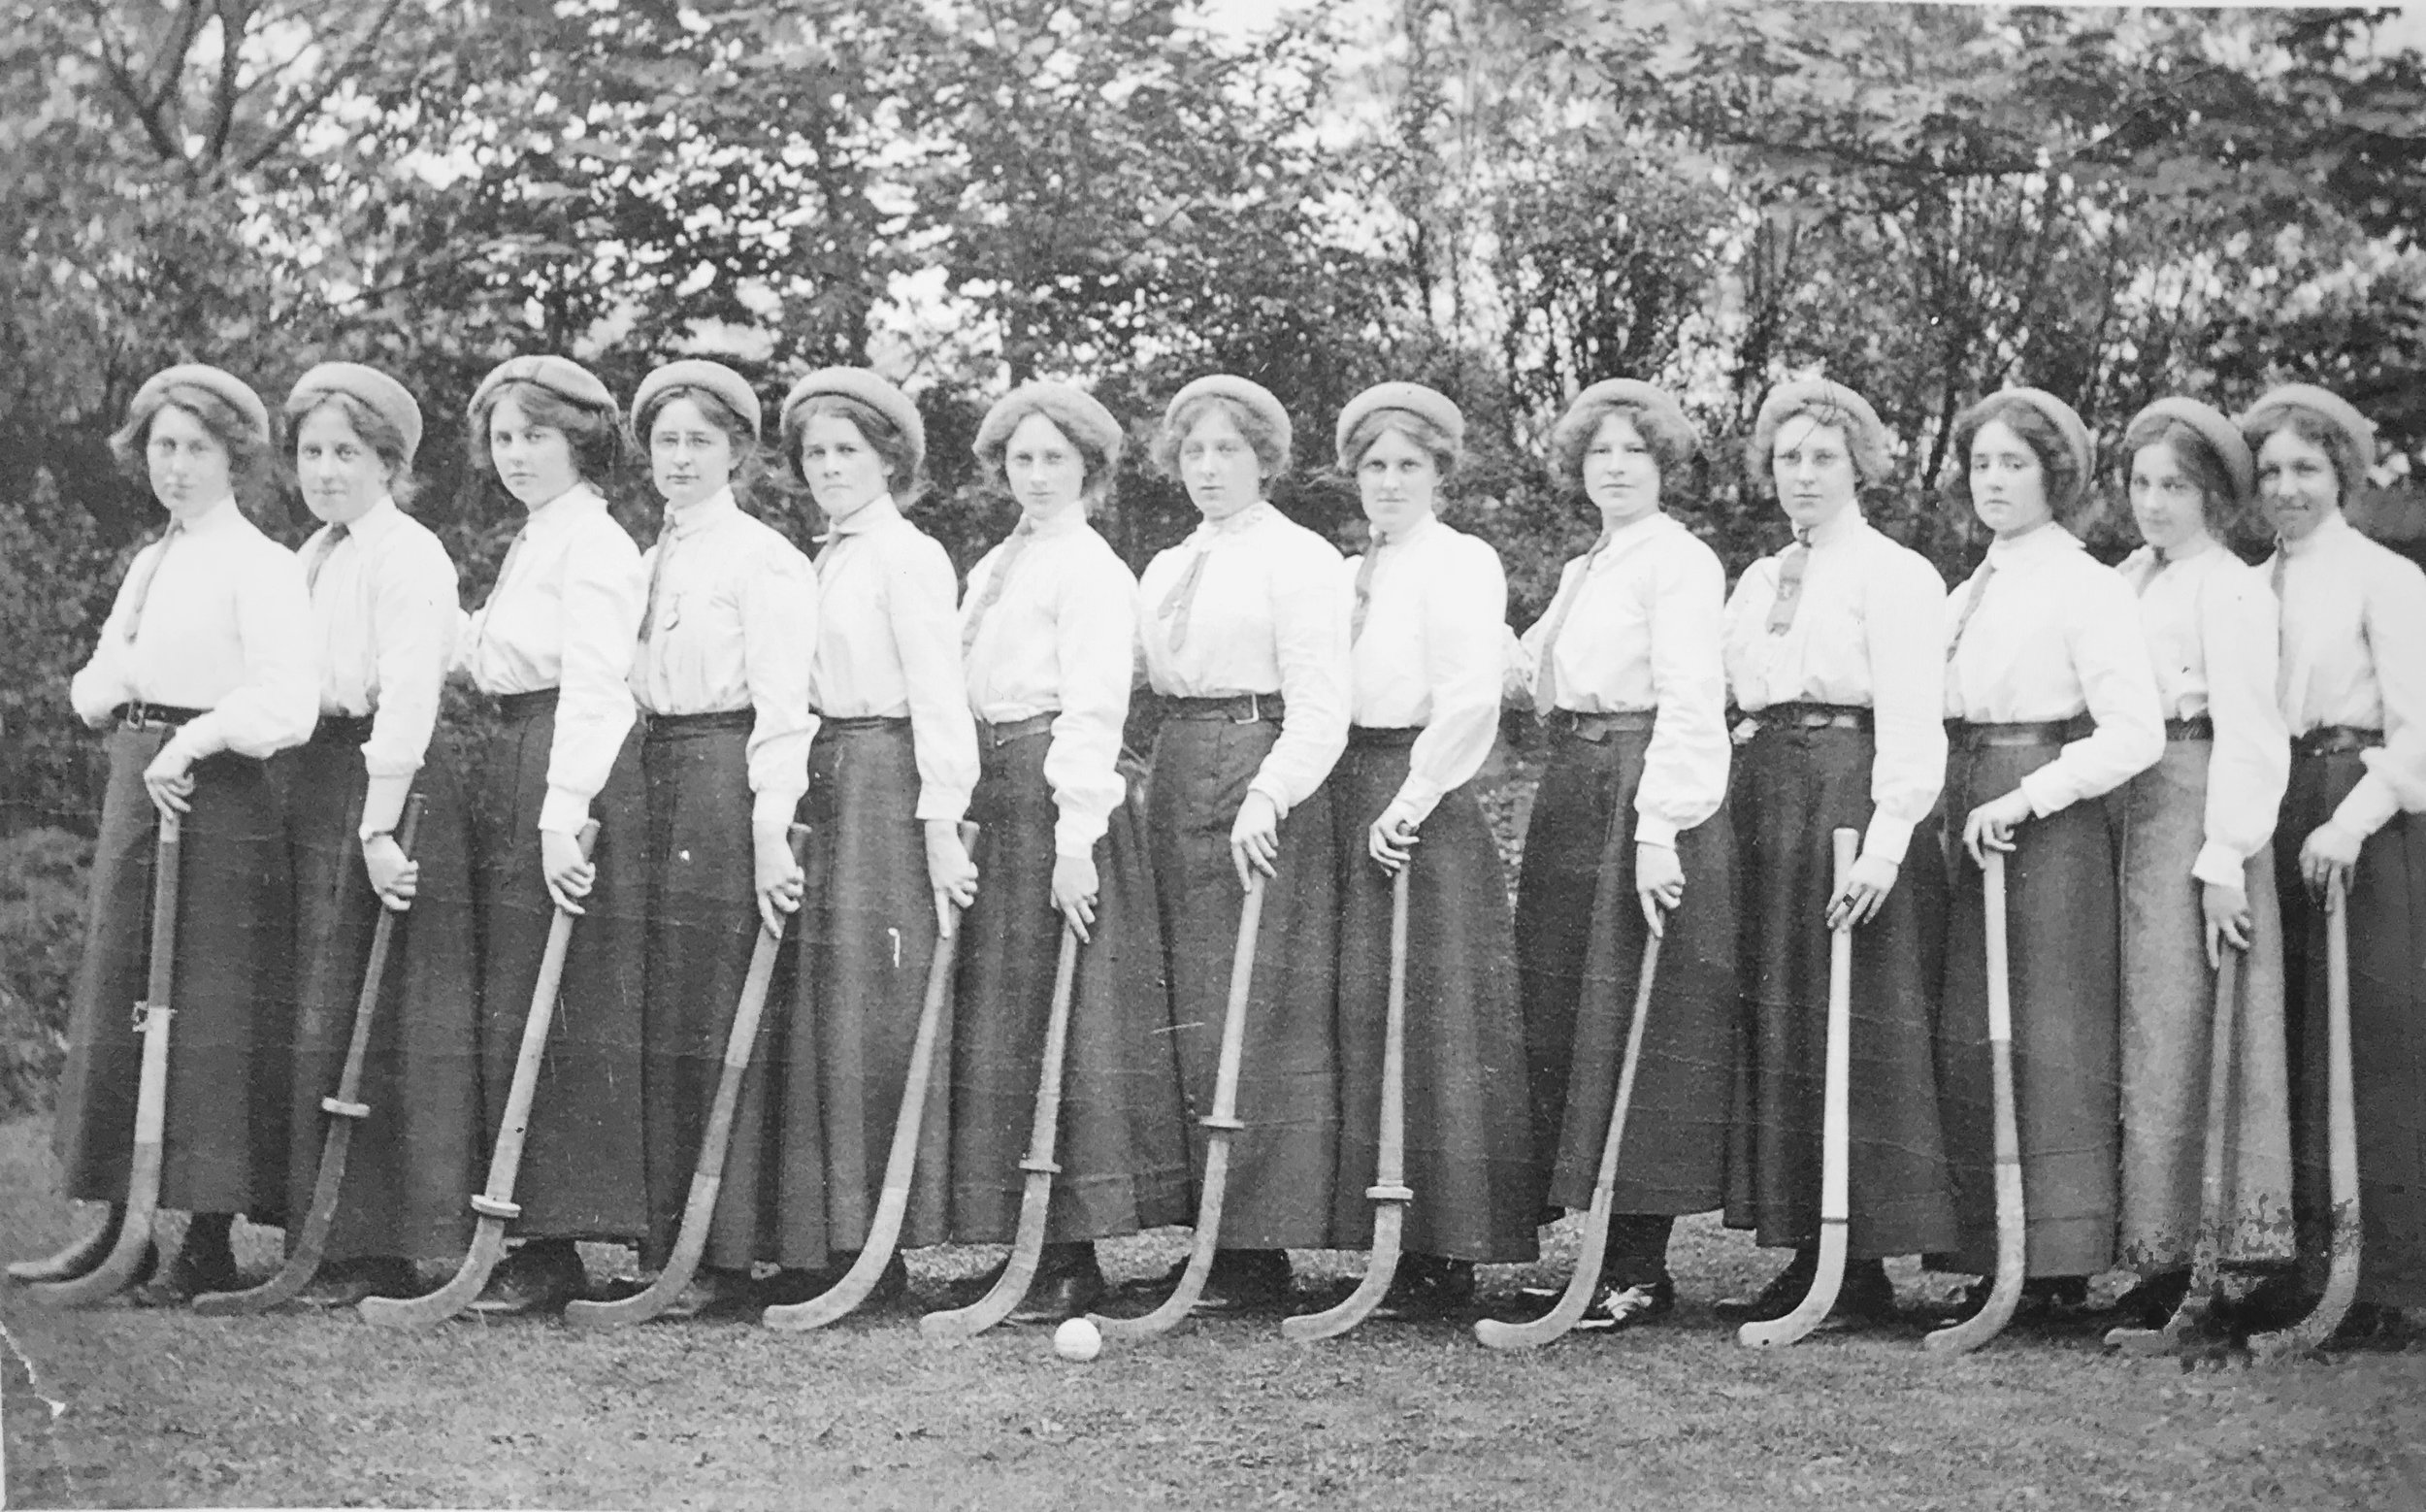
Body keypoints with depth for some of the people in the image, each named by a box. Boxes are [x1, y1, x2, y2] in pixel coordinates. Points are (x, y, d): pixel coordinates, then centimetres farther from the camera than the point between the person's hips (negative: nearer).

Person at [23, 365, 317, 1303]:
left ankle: (210, 1241, 1)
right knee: (115, 1002, 9)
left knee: (210, 1013, -5)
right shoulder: (149, 563, 18)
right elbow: (92, 686, 19)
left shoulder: (260, 565, -7)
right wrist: (111, 686, -2)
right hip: (135, 785, 9)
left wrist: (193, 738, -24)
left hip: (212, 794, -8)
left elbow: (289, 705, -17)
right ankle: (118, 1224, 16)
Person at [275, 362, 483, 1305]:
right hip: (307, 786, 8)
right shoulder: (310, 558, 18)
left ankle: (379, 1252, -1)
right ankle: (323, 1237, 14)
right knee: (311, 1017, 8)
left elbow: (407, 701, -17)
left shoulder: (410, 557, -8)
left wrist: (380, 829, -22)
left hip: (385, 785, -8)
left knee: (370, 1023, -6)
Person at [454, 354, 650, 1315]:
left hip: (578, 773, -10)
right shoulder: (528, 545, 22)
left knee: (566, 1015, -8)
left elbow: (593, 688, -19)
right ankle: (537, 1242, 13)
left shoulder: (594, 545, -9)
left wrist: (564, 812, -25)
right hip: (512, 775, 10)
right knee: (511, 1014, 9)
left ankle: (554, 1250, -6)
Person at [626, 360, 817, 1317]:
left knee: (718, 1027, -5)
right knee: (658, 1026, 6)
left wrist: (770, 829, -17)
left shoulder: (762, 556, -5)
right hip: (655, 787, 7)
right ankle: (663, 1248, 12)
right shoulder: (649, 561, 18)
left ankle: (726, 1257, 0)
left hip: (727, 784, -7)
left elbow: (780, 706, -10)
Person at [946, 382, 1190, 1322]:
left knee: (1063, 1026, -7)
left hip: (1056, 801, -9)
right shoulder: (993, 568, 19)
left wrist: (1077, 837, -19)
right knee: (999, 1023, 8)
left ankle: (1074, 1260, -2)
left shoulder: (1091, 571, -6)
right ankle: (1028, 1248, 14)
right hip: (990, 801, 9)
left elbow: (1092, 713, -13)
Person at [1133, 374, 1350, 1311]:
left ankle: (1262, 1250, -6)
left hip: (1260, 786, -7)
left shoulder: (1298, 558, -3)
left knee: (1255, 1020, -9)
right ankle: (1217, 1235, 10)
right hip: (1177, 782, 8)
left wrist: (1268, 795, -24)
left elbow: (1319, 707, -12)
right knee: (1190, 1021, 5)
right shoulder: (1167, 569, 20)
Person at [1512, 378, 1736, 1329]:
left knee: (1637, 1033, -7)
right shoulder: (1580, 573, 21)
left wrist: (1658, 828, -22)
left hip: (1647, 801, -9)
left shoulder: (1681, 562, -6)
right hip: (1573, 796, 9)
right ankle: (1601, 1250, 14)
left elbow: (1688, 705, -15)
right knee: (1564, 1024, 8)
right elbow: (1529, 677, 24)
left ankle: (1640, 1270, -3)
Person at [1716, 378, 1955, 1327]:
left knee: (1849, 1032, -8)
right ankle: (1809, 1258, 8)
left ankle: (1863, 1272, -5)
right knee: (1772, 1027, 4)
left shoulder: (1895, 575, -2)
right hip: (1764, 813, 8)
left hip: (1850, 806, -8)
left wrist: (1885, 841, -20)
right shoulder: (1758, 583, 21)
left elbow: (1911, 724, -11)